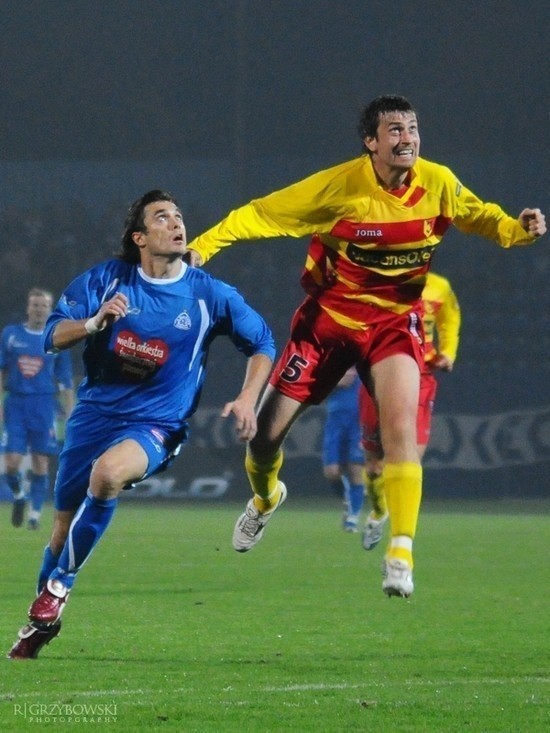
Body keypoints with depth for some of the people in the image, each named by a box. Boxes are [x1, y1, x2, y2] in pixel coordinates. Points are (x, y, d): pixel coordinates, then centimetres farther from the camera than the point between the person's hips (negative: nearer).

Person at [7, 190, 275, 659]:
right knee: (64, 527, 6)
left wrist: (247, 399, -6)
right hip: (95, 413, 3)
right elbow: (53, 335, -3)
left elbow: (262, 343, 8)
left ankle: (58, 587, -18)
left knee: (108, 470, -34)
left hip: (156, 425, -3)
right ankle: (41, 622, 29)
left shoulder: (209, 295, -4)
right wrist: (95, 322, -22)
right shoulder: (106, 280, -2)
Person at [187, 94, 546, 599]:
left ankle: (401, 555, -20)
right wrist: (203, 246, -25)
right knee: (266, 430, 3)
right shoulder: (337, 187, -20)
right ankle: (265, 496, 40)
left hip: (394, 321, 1)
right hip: (328, 315, -1)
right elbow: (258, 215, -14)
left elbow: (478, 215, 7)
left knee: (401, 426, -23)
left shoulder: (439, 183, -11)